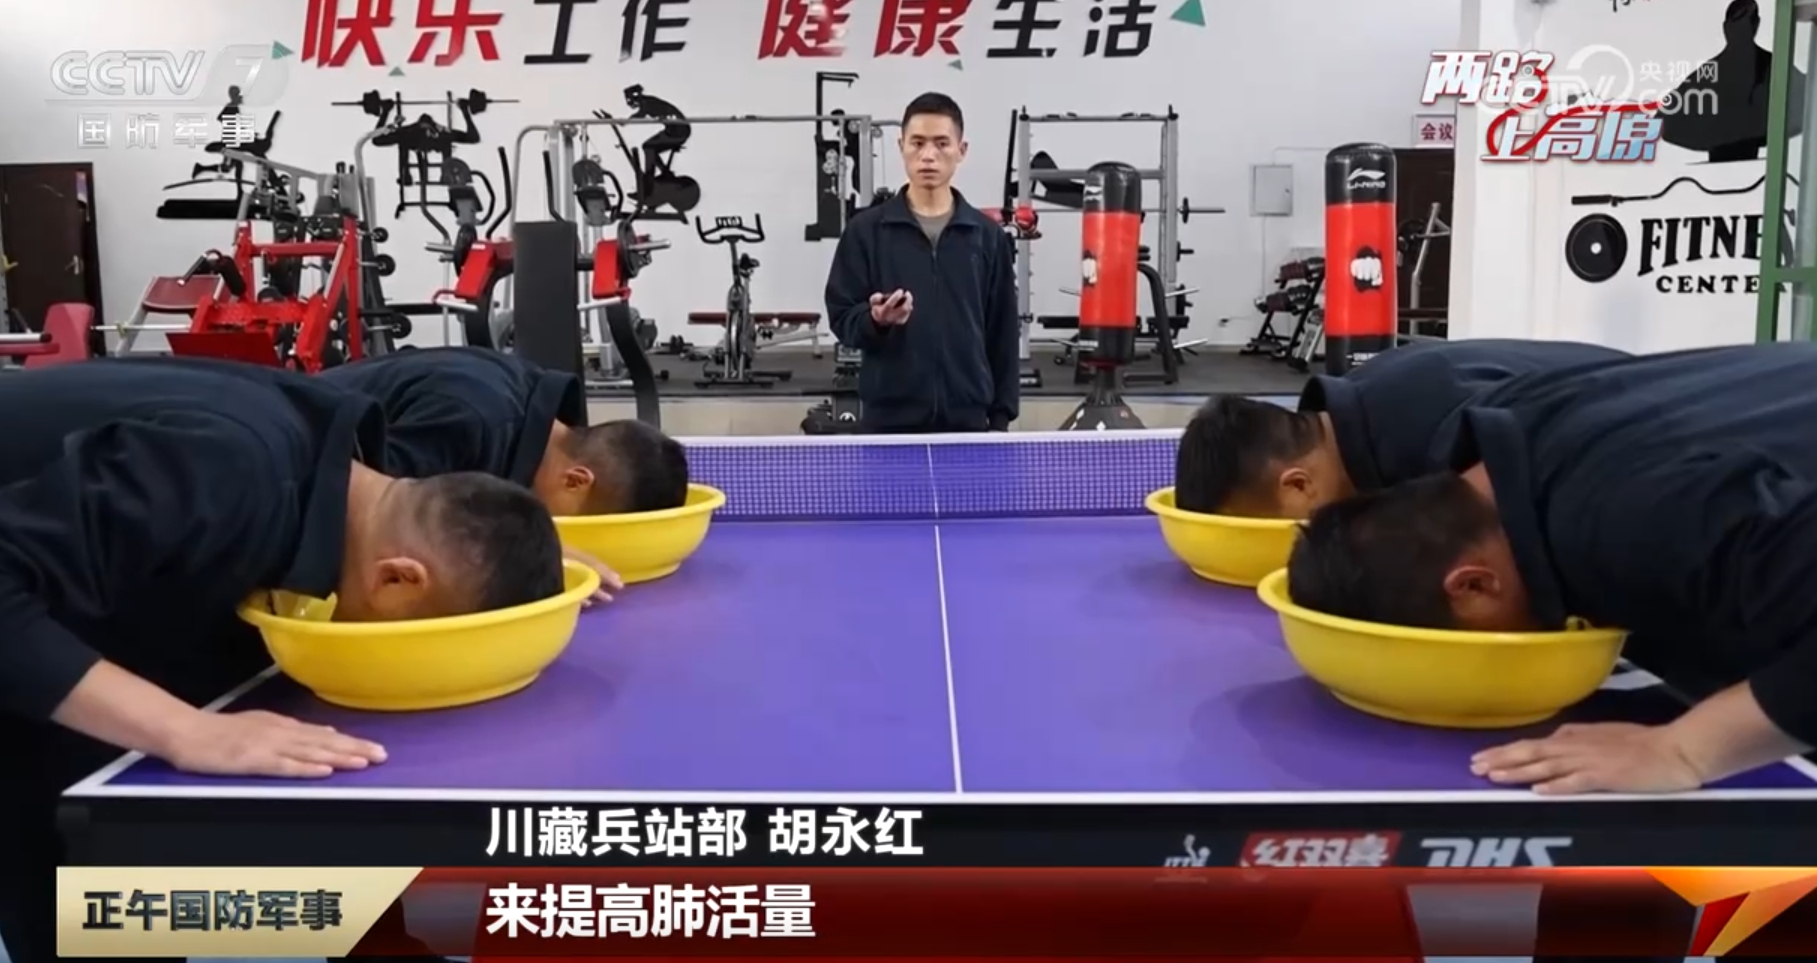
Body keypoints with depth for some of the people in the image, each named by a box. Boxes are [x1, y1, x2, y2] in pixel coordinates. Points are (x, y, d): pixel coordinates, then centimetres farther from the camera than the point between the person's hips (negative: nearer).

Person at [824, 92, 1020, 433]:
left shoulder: (987, 235, 5)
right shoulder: (865, 229, 0)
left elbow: (1003, 334, 6)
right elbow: (841, 318, 1)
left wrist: (1001, 417, 3)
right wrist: (874, 320, -22)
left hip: (967, 419, 2)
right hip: (888, 418, -1)